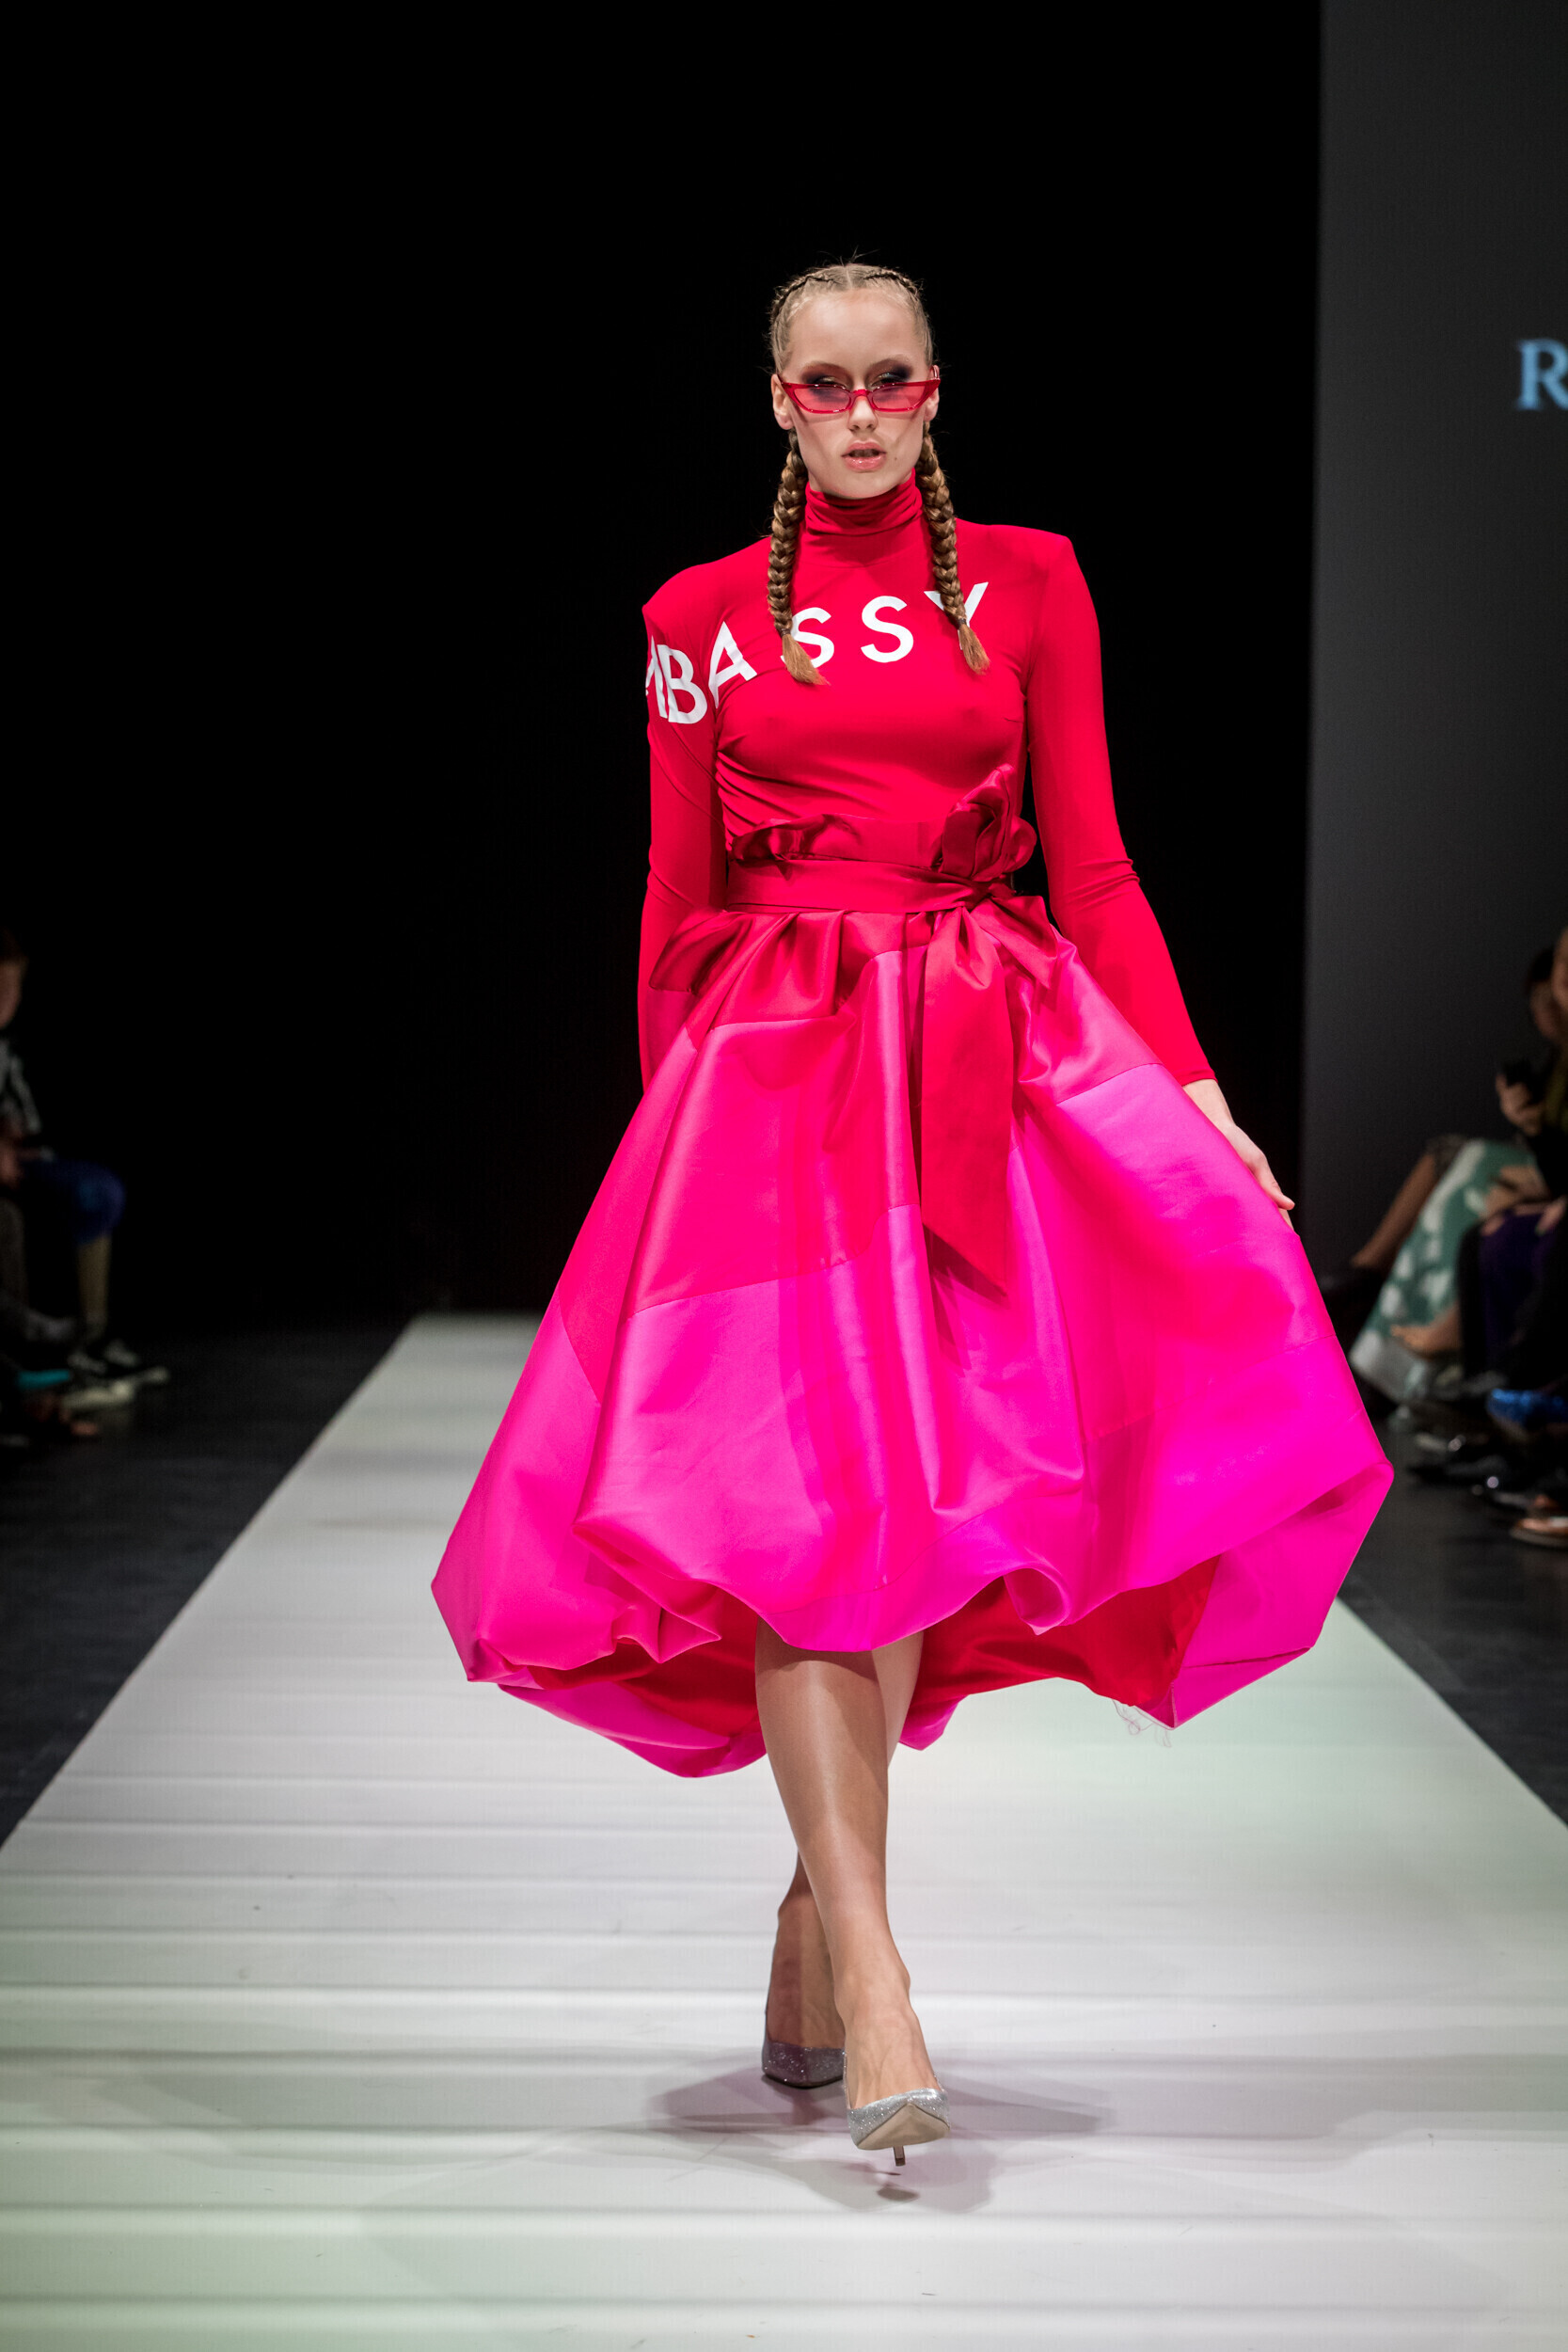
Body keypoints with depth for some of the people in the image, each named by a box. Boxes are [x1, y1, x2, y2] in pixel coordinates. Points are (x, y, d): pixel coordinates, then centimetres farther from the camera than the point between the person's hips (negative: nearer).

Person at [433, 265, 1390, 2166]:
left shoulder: (1028, 585, 11)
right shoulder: (702, 618, 11)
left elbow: (1094, 865, 6)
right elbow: (676, 906, 13)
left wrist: (1189, 1083, -4)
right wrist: (677, 1126, 11)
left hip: (993, 1061, 1)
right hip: (772, 1066, -1)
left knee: (920, 1492, -6)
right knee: (793, 1489, -15)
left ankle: (812, 1922, 11)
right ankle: (871, 1985, -19)